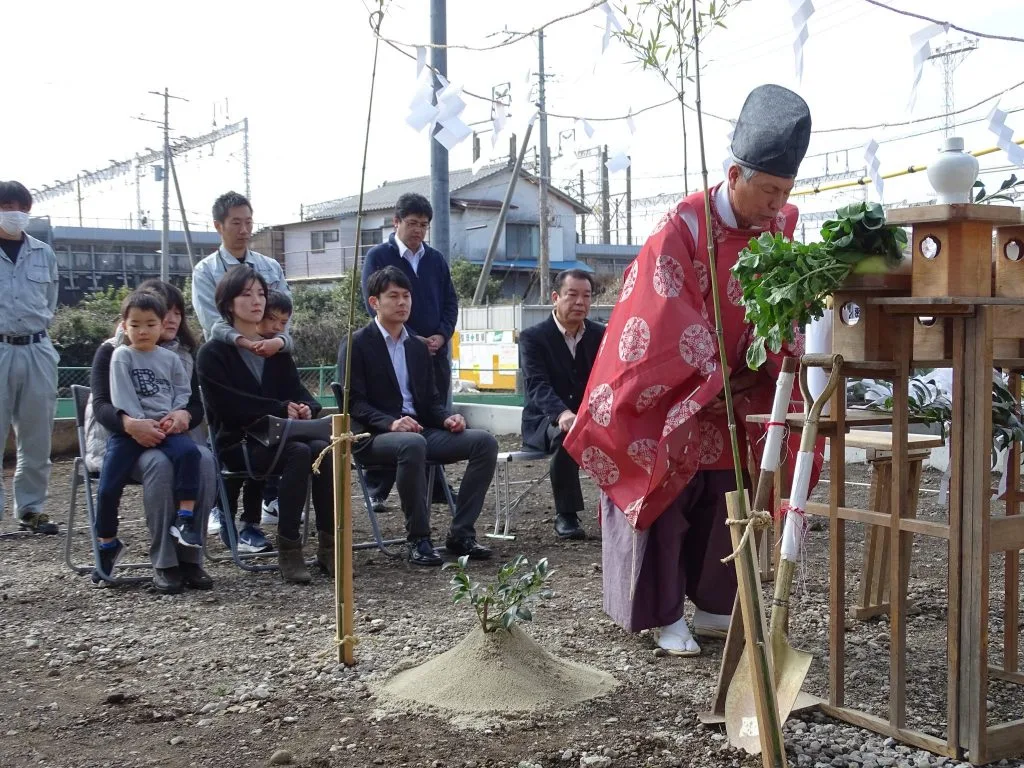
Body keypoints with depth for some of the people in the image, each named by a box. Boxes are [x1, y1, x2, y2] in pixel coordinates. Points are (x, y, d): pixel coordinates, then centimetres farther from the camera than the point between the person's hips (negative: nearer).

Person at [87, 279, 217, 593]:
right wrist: (131, 424, -34)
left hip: (174, 436, 3)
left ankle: (190, 557, -25)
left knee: (203, 460, -31)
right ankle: (164, 563, -30)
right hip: (121, 439, -3)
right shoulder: (112, 352, 1)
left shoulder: (185, 354, 13)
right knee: (159, 464, -37)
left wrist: (184, 415, -23)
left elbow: (197, 404, 4)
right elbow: (101, 405, -11)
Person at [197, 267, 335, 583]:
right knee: (299, 453, -34)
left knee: (324, 449, -28)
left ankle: (328, 545, -23)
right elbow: (226, 404, -12)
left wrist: (306, 407, -14)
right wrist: (282, 409, -17)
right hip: (237, 443, -5)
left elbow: (296, 389, 11)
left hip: (277, 437, 5)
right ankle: (288, 549, -28)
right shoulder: (213, 353, 1)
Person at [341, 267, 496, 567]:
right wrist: (391, 423, -25)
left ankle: (461, 533, -11)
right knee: (412, 444, -40)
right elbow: (354, 402, -8)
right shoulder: (356, 344, 0)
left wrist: (447, 418, -4)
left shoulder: (418, 347, 20)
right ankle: (418, 539, -25)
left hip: (420, 431, 6)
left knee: (484, 441, -15)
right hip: (375, 437, -6)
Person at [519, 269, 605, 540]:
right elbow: (537, 385, -21)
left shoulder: (601, 335, 6)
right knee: (566, 434, -37)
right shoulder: (533, 337, -6)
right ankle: (565, 515, -24)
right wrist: (562, 413, -41)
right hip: (545, 421, -3)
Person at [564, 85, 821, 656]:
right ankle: (667, 616, 8)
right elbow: (672, 319, -19)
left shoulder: (780, 225, -3)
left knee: (727, 502, 8)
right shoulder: (684, 228, -20)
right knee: (670, 501, -1)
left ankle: (713, 606, 22)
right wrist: (716, 381, -17)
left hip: (736, 393, 5)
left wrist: (763, 371, -14)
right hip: (673, 393, -5)